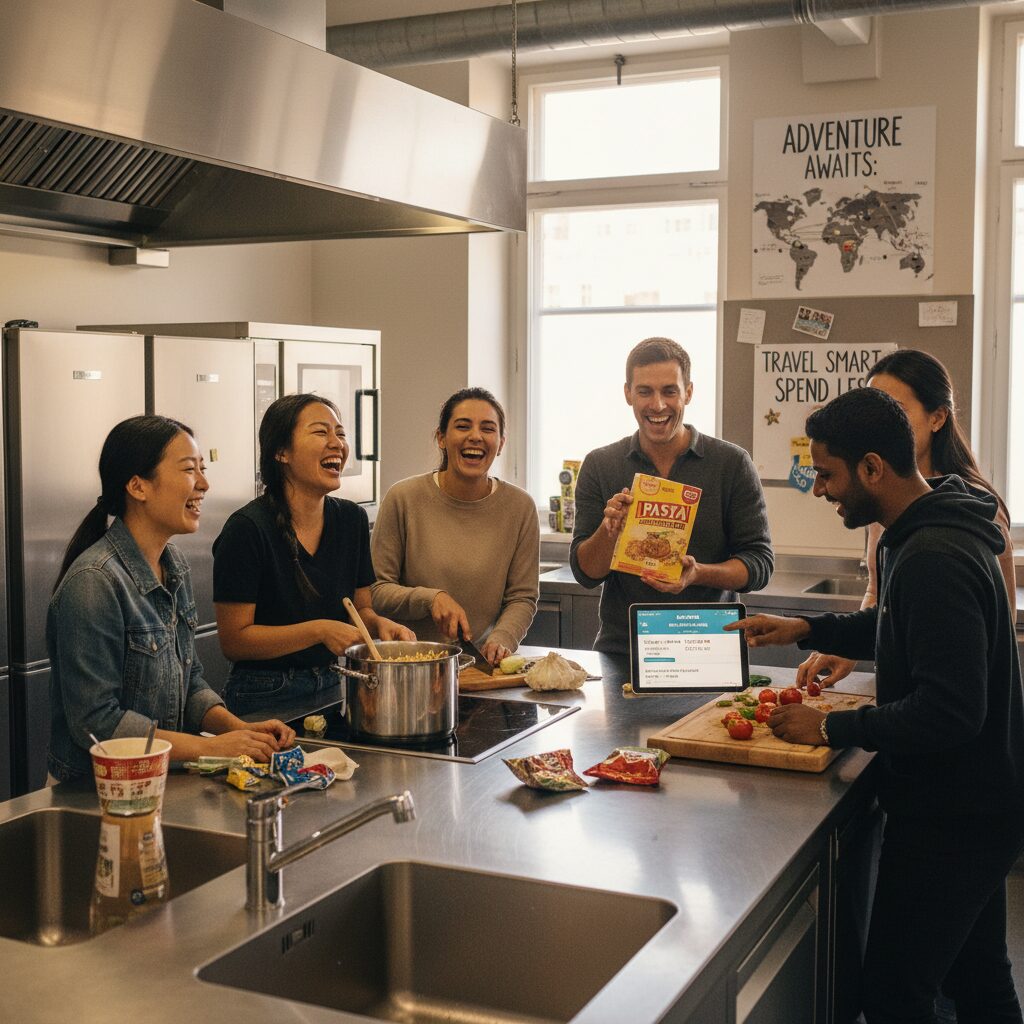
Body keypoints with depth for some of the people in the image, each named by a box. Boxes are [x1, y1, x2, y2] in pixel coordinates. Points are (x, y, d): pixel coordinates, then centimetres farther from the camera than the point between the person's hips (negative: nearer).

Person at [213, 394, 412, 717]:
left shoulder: (351, 518, 4)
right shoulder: (247, 529, -15)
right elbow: (233, 641, -14)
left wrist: (379, 624, -8)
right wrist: (320, 631, -22)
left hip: (334, 688, 5)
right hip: (265, 699, -5)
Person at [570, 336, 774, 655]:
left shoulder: (733, 464, 2)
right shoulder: (599, 466, 6)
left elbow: (760, 563, 1)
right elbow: (585, 573, 5)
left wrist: (699, 574, -17)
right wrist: (609, 529, -15)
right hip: (620, 650, 1)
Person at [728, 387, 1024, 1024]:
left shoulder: (934, 560, -27)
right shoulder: (928, 534, 7)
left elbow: (949, 710, -30)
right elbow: (895, 631, 25)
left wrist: (833, 728, -21)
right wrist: (808, 629, 12)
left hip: (951, 819, -11)